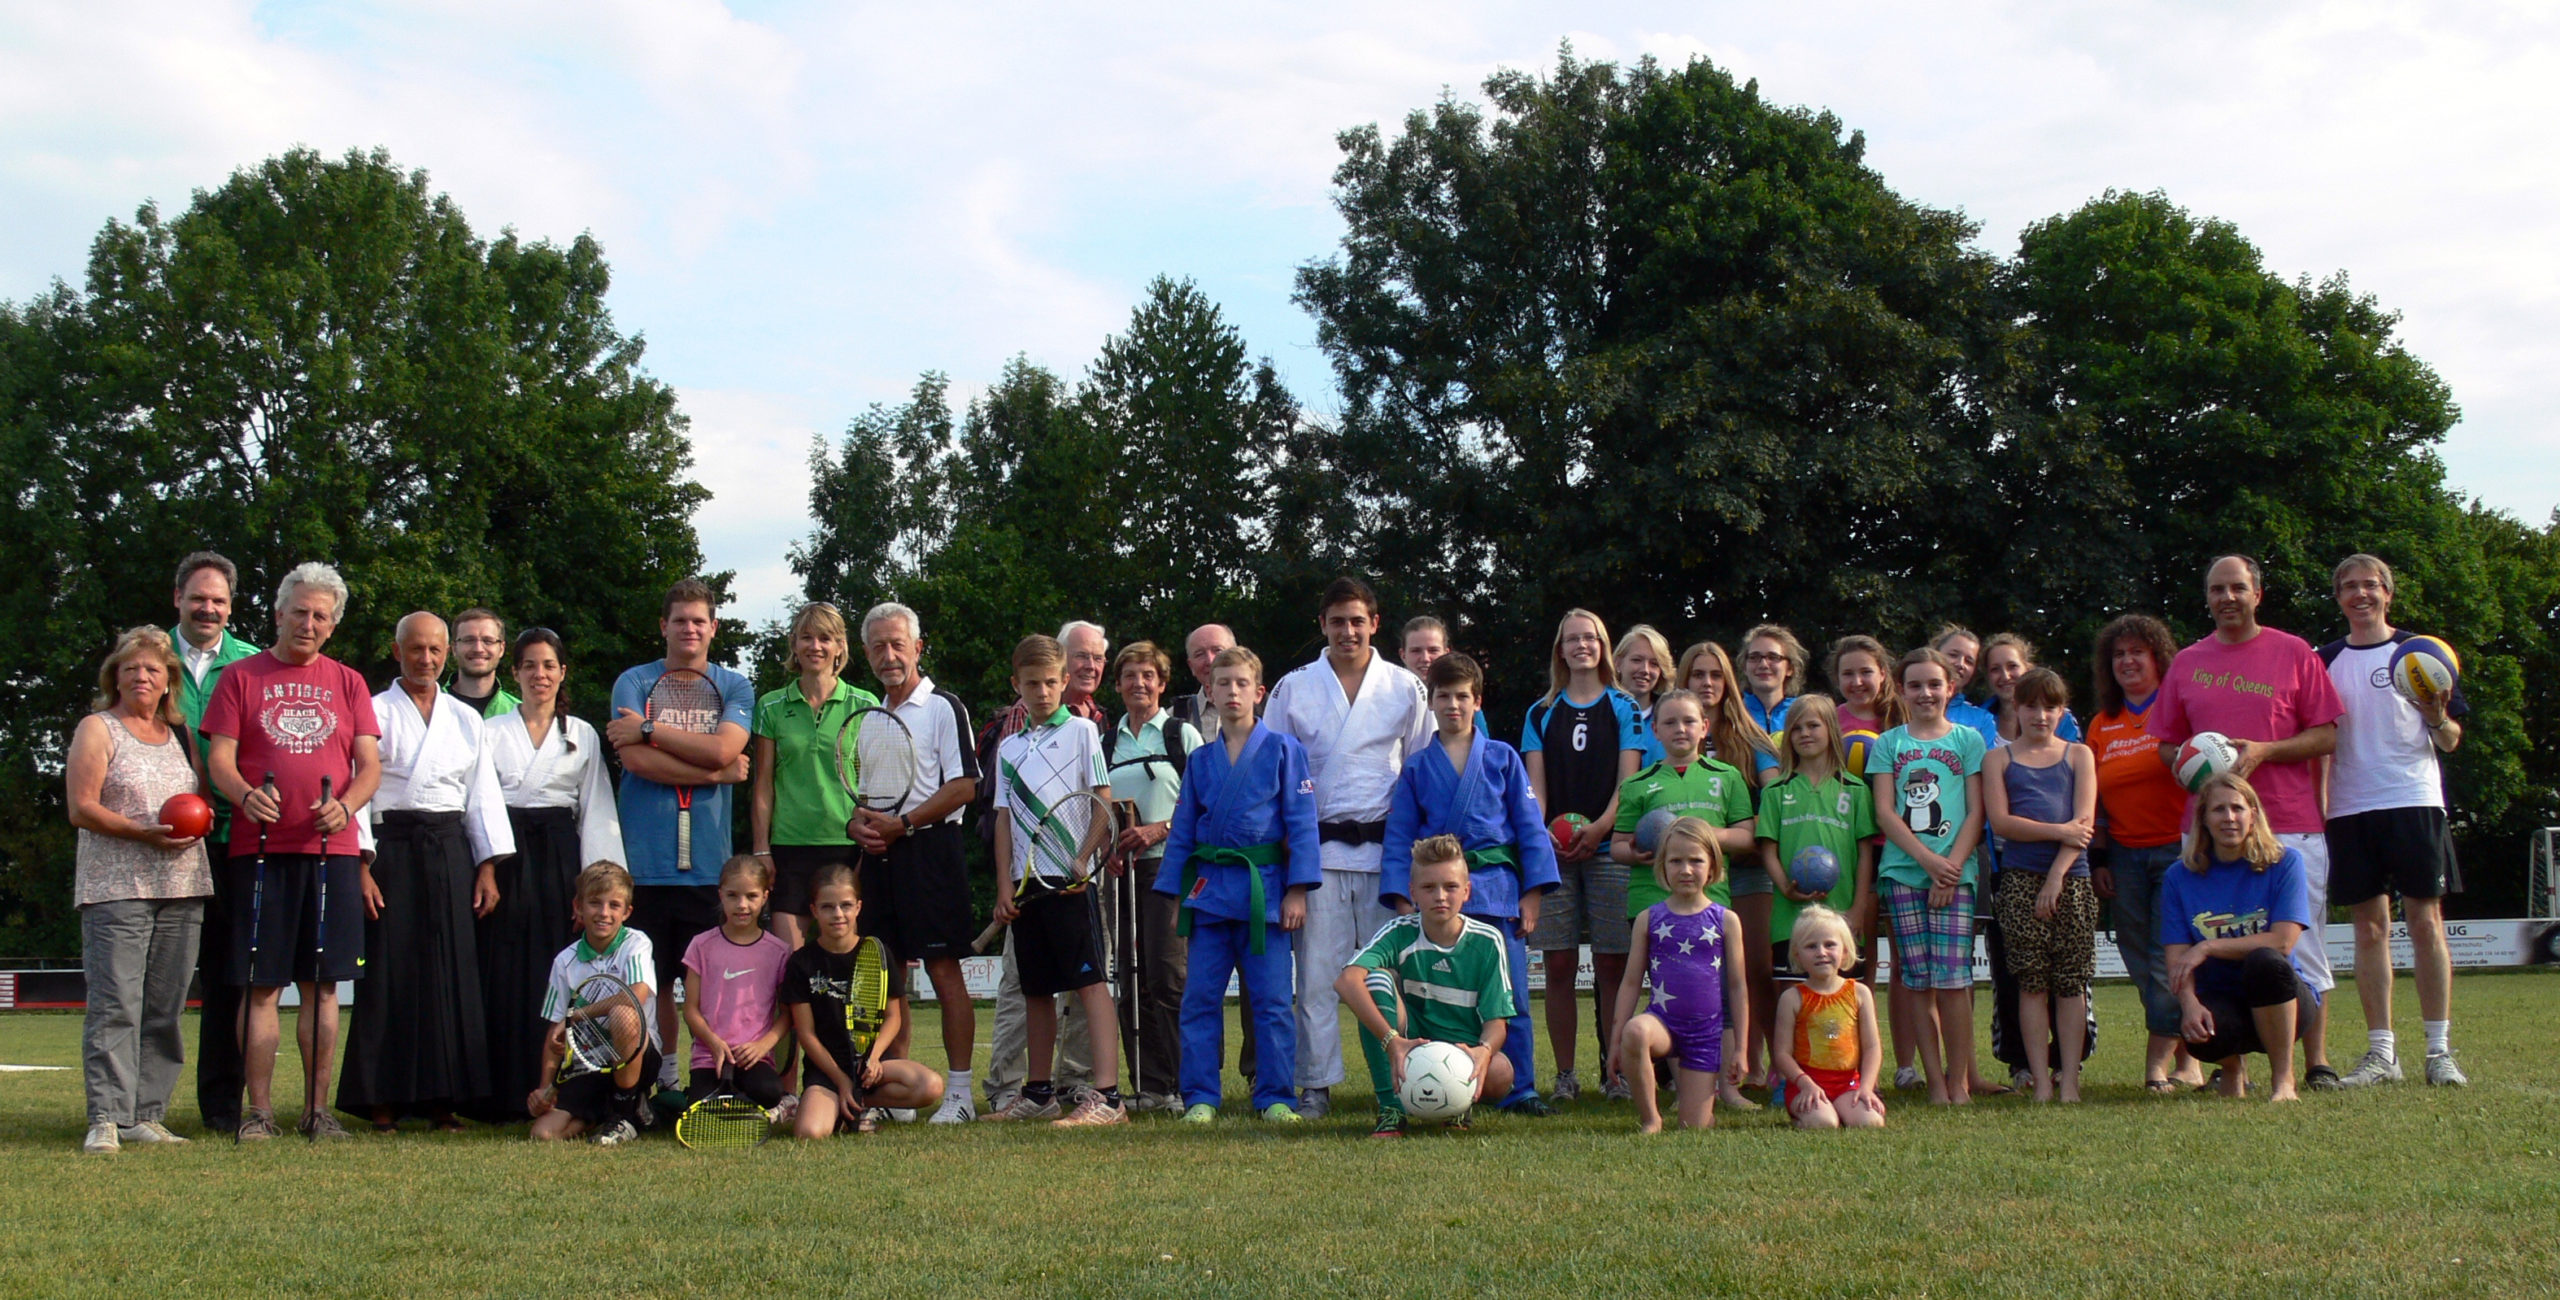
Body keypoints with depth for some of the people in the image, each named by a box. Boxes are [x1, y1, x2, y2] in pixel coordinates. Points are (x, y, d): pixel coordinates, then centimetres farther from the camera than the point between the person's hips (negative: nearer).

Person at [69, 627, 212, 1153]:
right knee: (115, 1006, -11)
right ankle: (105, 1119, -12)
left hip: (182, 889, 5)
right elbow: (81, 808, -5)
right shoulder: (97, 729, 4)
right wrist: (144, 833, -17)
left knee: (165, 1008, 3)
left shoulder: (180, 733, 19)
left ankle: (147, 1116, 7)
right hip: (116, 887, -5)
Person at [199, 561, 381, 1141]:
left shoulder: (348, 684, 14)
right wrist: (244, 795, -20)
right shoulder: (241, 677, 9)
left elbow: (370, 766, 8)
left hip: (331, 850, 2)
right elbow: (219, 758, 1)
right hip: (260, 848, -2)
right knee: (262, 984, -2)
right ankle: (259, 1109, 2)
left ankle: (317, 1109, 8)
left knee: (322, 984, 3)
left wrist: (345, 806, -13)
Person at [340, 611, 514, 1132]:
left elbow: (483, 796, 16)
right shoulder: (375, 712, 5)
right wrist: (360, 867, -11)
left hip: (450, 853, 3)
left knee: (452, 972, -1)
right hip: (391, 849, -3)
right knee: (389, 973, -5)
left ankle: (442, 1100, 5)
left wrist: (488, 868, 7)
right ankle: (383, 1102, 0)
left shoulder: (466, 721, 17)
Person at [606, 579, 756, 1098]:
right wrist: (715, 772, -7)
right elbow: (635, 759, -7)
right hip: (645, 856, 0)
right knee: (650, 979, -1)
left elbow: (724, 748, -7)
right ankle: (658, 1079, 6)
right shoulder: (634, 682, 9)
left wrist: (648, 730, -6)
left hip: (709, 858, 1)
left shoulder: (735, 686, 12)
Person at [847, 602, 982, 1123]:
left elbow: (963, 787, -10)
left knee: (943, 968, -7)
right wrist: (859, 822, 1)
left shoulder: (943, 707, -2)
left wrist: (901, 824, -14)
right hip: (879, 853, 7)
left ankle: (959, 1091, -4)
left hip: (929, 850, -7)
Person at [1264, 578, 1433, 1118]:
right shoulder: (1292, 690, 9)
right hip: (1318, 846, 0)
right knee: (1316, 970, -1)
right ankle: (1315, 1084, 5)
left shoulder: (1406, 688, 9)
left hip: (1386, 845, 0)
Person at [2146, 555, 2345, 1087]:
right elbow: (2166, 745, 18)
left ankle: (2317, 1063, 5)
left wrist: (2264, 751, -12)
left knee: (2300, 944, -2)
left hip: (2290, 825, -3)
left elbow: (2327, 736, 2)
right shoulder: (2187, 663, 13)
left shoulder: (2294, 653, 5)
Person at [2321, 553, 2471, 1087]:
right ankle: (2381, 1053, 6)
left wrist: (2438, 719, -18)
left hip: (2414, 802, -2)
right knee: (2369, 927, 3)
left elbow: (2451, 742, 4)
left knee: (2426, 922, -4)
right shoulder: (2325, 661, 12)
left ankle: (2440, 1051, 0)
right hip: (2349, 808, 2)